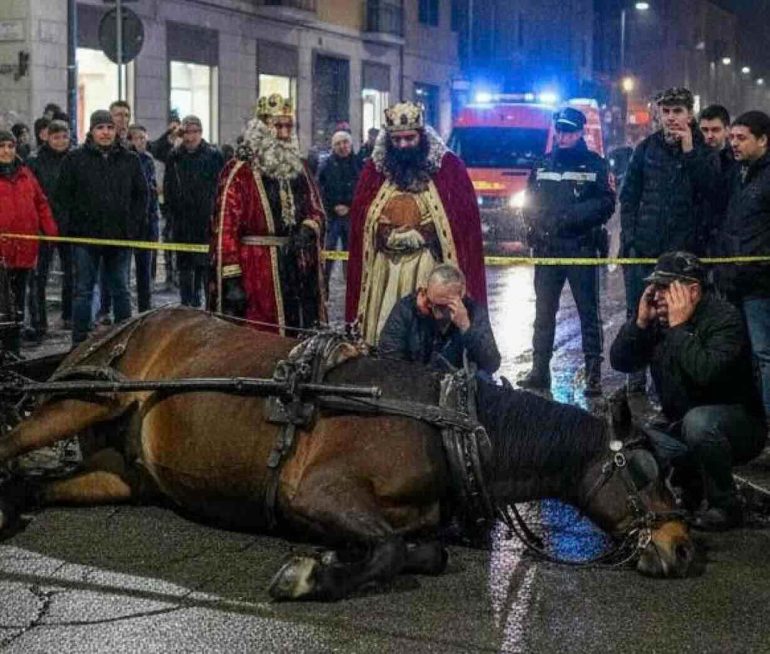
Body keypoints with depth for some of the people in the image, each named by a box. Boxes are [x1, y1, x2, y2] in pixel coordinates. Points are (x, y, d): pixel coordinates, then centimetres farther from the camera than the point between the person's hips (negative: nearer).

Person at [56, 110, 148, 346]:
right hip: (85, 236, -2)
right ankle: (79, 342, 7)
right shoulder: (74, 159, 2)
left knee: (121, 290, 9)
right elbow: (63, 195, 4)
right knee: (83, 290, 2)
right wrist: (77, 219, -5)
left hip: (121, 236, 2)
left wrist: (134, 224, 2)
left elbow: (141, 194, 12)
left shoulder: (130, 160, 8)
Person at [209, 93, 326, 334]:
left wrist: (307, 230, -6)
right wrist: (231, 279, -17)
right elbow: (226, 228, -11)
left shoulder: (300, 169, 14)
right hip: (258, 276, -6)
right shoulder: (239, 172, -6)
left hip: (301, 275, 6)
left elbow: (317, 211, 19)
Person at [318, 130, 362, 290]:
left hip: (353, 215, 1)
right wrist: (334, 206, -9)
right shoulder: (327, 165, 0)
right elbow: (321, 190, -1)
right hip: (331, 215, -1)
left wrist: (350, 207, -7)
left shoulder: (358, 164, 3)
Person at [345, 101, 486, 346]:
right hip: (384, 269, 3)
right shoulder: (374, 169, 7)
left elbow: (465, 223, -1)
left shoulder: (448, 167, -1)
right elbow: (359, 225, 11)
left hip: (430, 269, -2)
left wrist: (423, 235, -6)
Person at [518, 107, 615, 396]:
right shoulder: (543, 164, 14)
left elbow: (605, 205, -5)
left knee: (589, 312, -2)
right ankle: (540, 369, 14)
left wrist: (568, 216, -15)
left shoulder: (595, 165, 2)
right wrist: (540, 223, -7)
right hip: (547, 248, 4)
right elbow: (530, 203, 13)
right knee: (544, 311, 7)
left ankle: (593, 374, 0)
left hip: (582, 248, -4)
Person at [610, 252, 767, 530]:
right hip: (678, 423, 6)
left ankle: (724, 506, -16)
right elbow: (620, 361, -3)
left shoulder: (725, 318, -21)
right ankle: (687, 479, 11)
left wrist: (679, 327, -29)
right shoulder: (657, 320, -1)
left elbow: (706, 373, -37)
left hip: (738, 425, -6)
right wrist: (641, 321, -16)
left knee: (698, 421, -38)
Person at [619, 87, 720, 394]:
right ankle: (636, 382, 14)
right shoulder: (646, 149, 9)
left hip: (685, 251, -2)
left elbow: (712, 191, -13)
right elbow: (628, 196, 9)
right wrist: (630, 237, 1)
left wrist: (690, 151, -15)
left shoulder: (704, 152, 4)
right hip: (643, 250, 2)